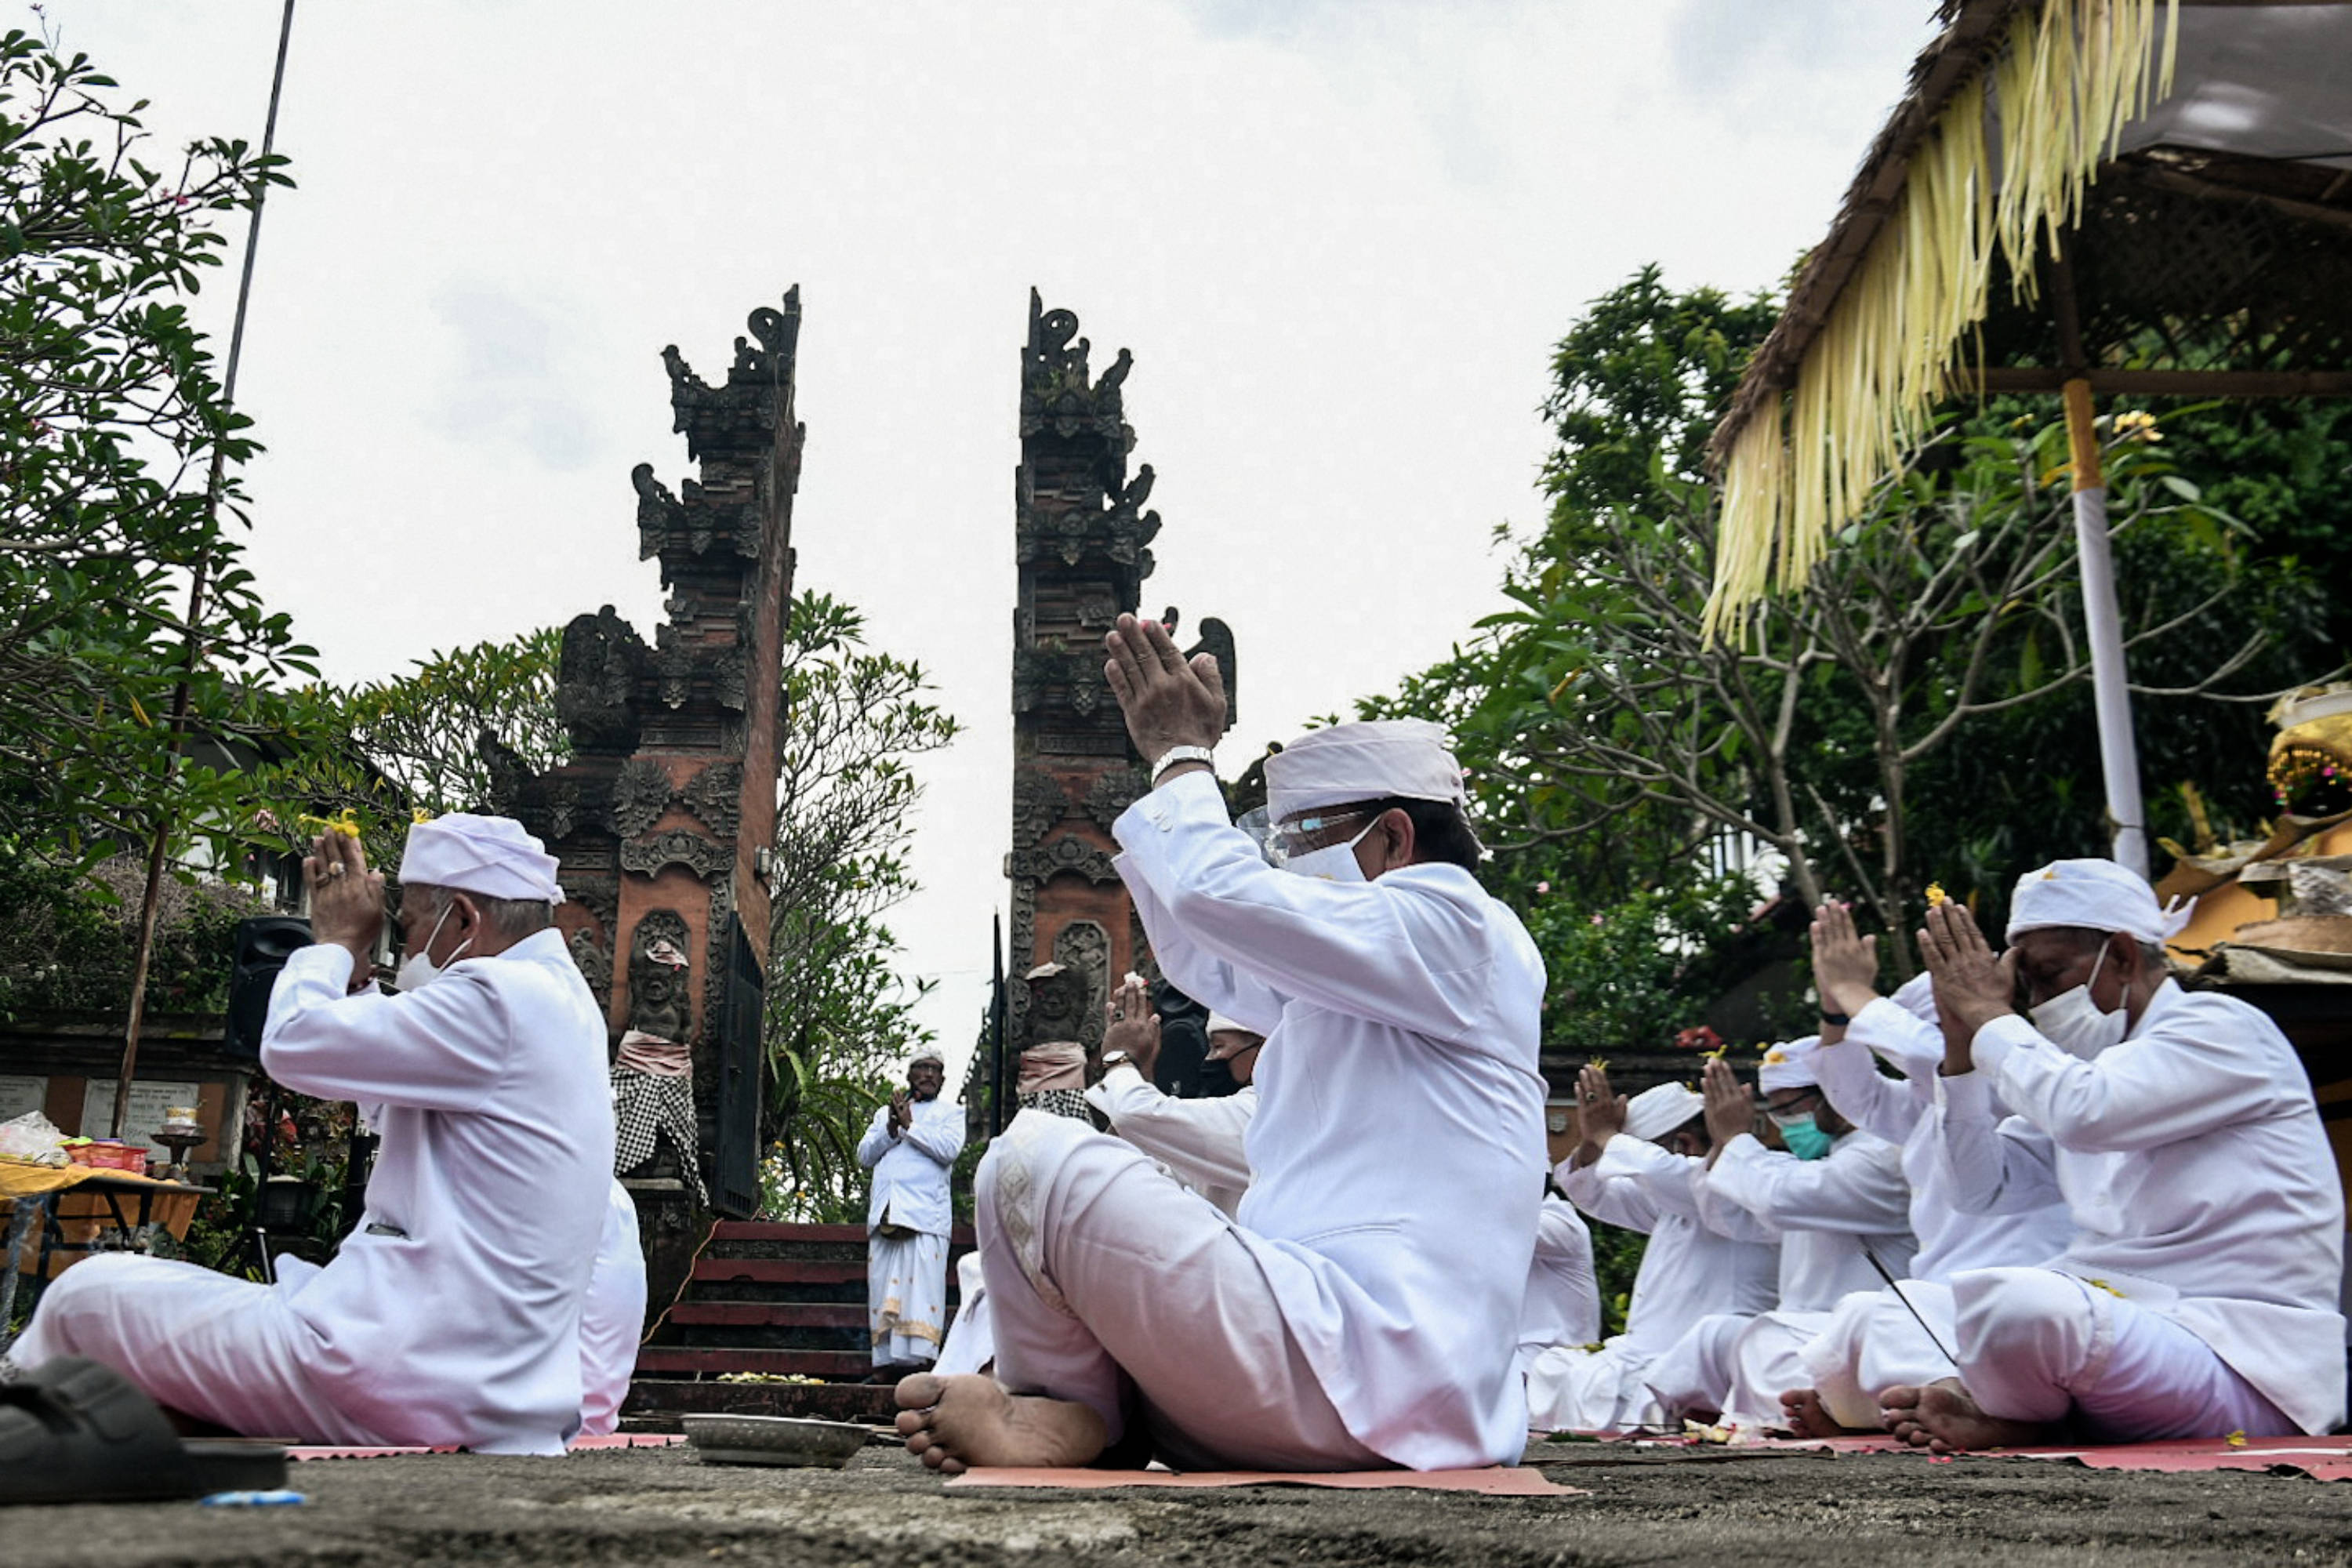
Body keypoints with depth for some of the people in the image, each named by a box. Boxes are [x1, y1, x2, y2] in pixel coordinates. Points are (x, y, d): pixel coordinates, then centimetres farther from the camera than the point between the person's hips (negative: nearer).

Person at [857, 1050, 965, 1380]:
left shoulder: (950, 1113, 13)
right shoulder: (885, 1113, 25)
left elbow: (949, 1149, -6)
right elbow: (865, 1155, 14)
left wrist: (909, 1125, -5)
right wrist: (892, 1128, -2)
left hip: (925, 1213, -4)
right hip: (885, 1213, 4)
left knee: (921, 1286, -14)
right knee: (884, 1288, -1)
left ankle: (919, 1361, -18)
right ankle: (887, 1363, 1)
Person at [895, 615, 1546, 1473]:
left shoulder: (1453, 926, -6)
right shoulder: (1368, 974, 25)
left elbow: (1219, 892, -16)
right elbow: (1204, 957, 34)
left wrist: (1185, 755, 3)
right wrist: (1170, 759, 30)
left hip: (1350, 1368, -11)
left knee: (1039, 1155, -15)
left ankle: (1057, 1412, 3)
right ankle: (1060, 1409, -2)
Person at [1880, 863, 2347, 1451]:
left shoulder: (2220, 1026, -5)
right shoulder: (2087, 1065, 20)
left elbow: (2082, 1113, -24)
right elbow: (1983, 1189, 16)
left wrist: (1991, 1015, -9)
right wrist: (1961, 1043, 7)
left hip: (2246, 1368, -8)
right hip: (2120, 1327, 9)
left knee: (2017, 1304, -35)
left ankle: (2007, 1416, -5)